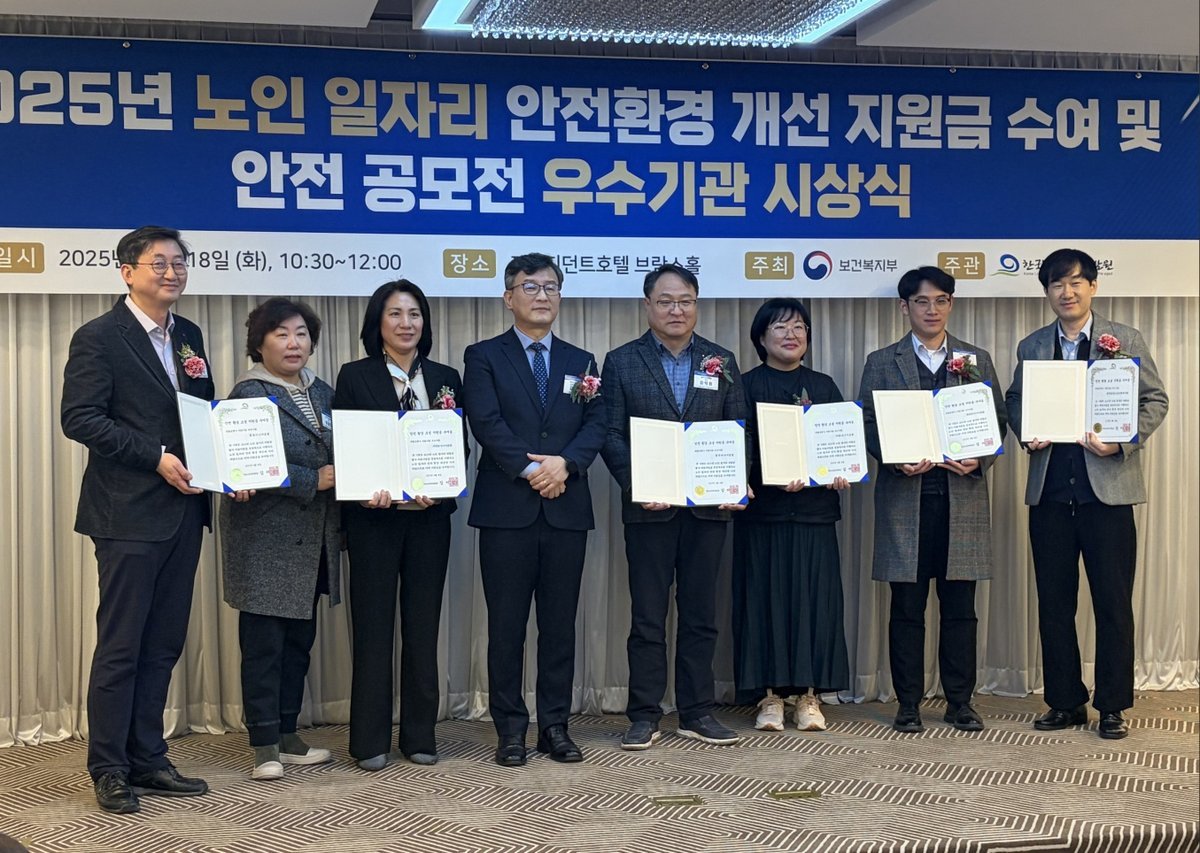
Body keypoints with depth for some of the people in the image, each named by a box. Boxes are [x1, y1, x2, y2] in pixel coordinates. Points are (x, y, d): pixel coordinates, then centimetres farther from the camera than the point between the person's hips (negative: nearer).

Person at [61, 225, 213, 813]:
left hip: (183, 512, 7)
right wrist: (157, 456, -19)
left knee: (163, 644, 10)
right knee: (120, 645, -2)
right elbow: (79, 418, -13)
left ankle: (147, 760, 19)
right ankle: (109, 771, 7)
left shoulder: (188, 336, 15)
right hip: (129, 515, -7)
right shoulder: (98, 338, -6)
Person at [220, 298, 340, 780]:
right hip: (265, 540, -7)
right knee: (263, 645, -2)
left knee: (299, 641, 12)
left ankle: (287, 736, 21)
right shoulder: (249, 394, -8)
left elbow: (337, 458, 19)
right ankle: (264, 745, 4)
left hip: (313, 540, 7)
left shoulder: (323, 394, 14)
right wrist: (313, 481, -20)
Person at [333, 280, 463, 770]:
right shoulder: (355, 377, 1)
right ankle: (370, 740, 8)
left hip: (430, 516, 3)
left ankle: (420, 734, 16)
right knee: (373, 625, 1)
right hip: (373, 516, -3)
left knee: (423, 624, 7)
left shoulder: (445, 378, 10)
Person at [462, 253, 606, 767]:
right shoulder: (484, 357, 5)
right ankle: (510, 729, 8)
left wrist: (564, 463, -14)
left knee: (560, 624, 6)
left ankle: (555, 726, 14)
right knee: (507, 625, 1)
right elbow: (486, 422, -8)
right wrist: (530, 469, -16)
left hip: (567, 510, 3)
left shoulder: (581, 363, 15)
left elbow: (596, 427, 4)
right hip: (506, 511, -3)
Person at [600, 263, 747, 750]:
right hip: (649, 508, -2)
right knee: (647, 615, 2)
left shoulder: (722, 362, 10)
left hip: (709, 507, 2)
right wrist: (636, 485, -16)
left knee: (700, 613, 8)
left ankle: (696, 712, 16)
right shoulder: (621, 362, 4)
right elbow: (611, 434, -2)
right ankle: (644, 716, 9)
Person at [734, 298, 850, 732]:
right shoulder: (747, 385, 4)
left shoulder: (824, 386, 14)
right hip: (763, 510, -2)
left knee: (815, 595, -1)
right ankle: (770, 694, 4)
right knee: (766, 595, -2)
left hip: (815, 507, 3)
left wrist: (842, 472, -10)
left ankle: (808, 693, 6)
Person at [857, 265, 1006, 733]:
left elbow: (998, 420, 9)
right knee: (907, 607, 3)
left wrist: (979, 459, -10)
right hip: (906, 497, -1)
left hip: (962, 496, 1)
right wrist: (897, 460, -13)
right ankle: (908, 703, 11)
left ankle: (960, 701, 14)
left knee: (960, 607, 4)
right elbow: (867, 424, 3)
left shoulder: (977, 359, 12)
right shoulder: (882, 362, 9)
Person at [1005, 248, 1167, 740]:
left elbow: (1155, 400, 1)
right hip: (1050, 491, 3)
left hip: (1107, 487, -3)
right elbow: (1015, 402, 17)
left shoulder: (1125, 340, 2)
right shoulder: (1031, 347, 11)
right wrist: (1027, 435, -4)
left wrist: (1121, 441, -15)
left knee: (1113, 603, 1)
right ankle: (1065, 703, 18)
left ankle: (1112, 707, 11)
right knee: (1053, 602, 7)